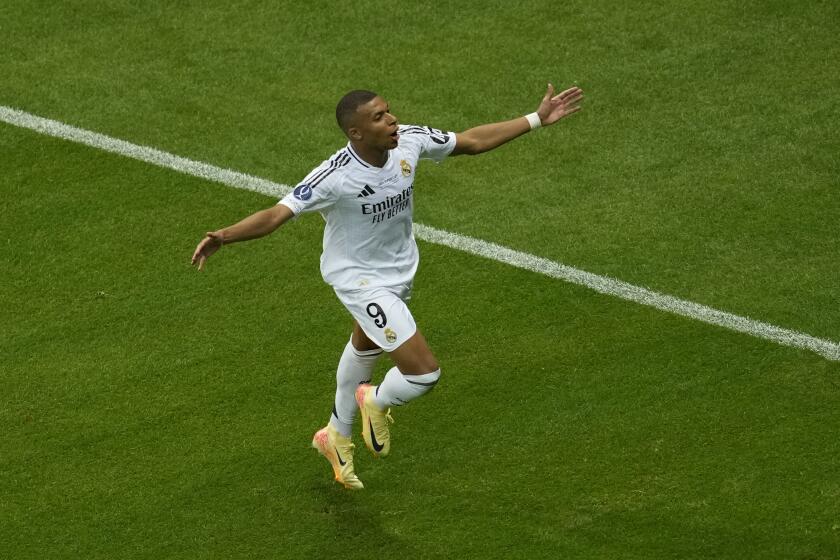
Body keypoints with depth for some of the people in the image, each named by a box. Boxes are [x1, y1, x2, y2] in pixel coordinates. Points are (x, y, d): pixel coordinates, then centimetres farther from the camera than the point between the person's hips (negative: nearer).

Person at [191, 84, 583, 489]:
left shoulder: (409, 140, -19)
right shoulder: (335, 177, -36)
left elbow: (472, 140, -5)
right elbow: (277, 214, -38)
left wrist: (537, 119, -4)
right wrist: (223, 237, -54)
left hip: (399, 269, 8)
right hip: (360, 282, -8)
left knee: (365, 347, 31)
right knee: (424, 373, -14)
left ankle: (337, 435, 58)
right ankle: (377, 402, 23)